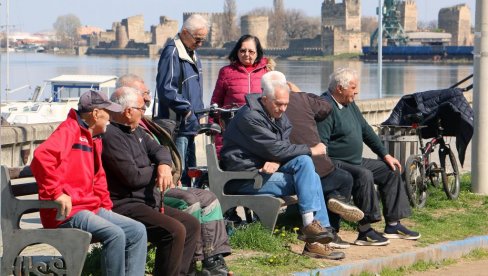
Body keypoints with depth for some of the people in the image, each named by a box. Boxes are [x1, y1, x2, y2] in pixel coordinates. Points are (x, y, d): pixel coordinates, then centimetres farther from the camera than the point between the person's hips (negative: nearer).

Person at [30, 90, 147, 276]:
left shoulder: (94, 139, 19)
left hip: (92, 208, 10)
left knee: (138, 231, 0)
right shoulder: (70, 129, -10)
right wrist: (57, 193, -27)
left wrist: (106, 207, 13)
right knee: (115, 234, -28)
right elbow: (41, 156, -27)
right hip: (66, 212, -10)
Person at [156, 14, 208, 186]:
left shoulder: (192, 54, 18)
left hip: (189, 127, 10)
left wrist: (199, 112, 15)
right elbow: (166, 90, -22)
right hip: (177, 127, -10)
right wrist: (188, 111, -20)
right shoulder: (172, 53, -13)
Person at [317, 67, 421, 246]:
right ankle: (365, 231, -30)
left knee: (391, 170, 8)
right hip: (335, 164, -11)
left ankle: (393, 225, 9)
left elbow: (366, 131, 21)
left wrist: (385, 155, 17)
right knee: (364, 175, -34)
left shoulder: (349, 104, 14)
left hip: (355, 161, 11)